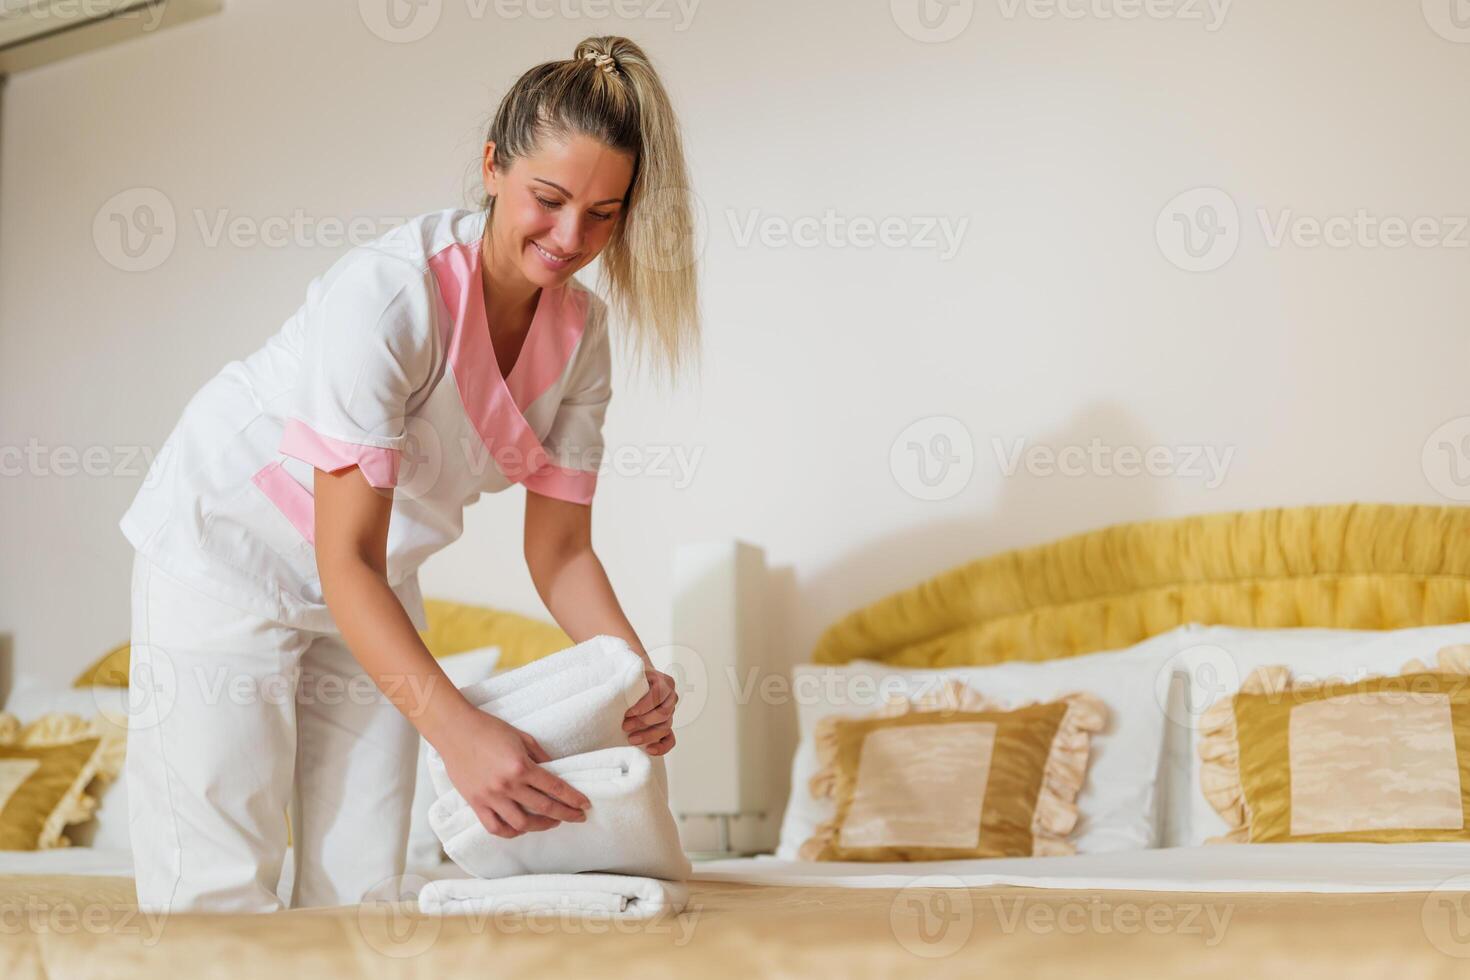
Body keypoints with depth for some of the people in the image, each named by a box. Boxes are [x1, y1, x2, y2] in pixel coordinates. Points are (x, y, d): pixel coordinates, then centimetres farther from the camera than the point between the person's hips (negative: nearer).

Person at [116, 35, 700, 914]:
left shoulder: (581, 334, -8)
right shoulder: (387, 294, -30)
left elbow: (559, 549, -4)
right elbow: (345, 560, -32)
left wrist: (638, 676, -22)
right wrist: (456, 728, -44)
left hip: (372, 587, 7)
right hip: (228, 548, -6)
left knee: (360, 890, 6)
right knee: (220, 898, -11)